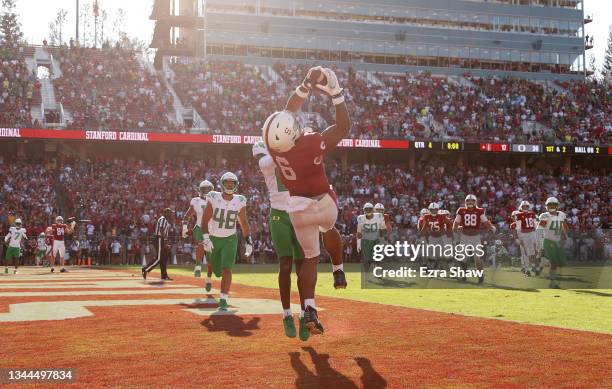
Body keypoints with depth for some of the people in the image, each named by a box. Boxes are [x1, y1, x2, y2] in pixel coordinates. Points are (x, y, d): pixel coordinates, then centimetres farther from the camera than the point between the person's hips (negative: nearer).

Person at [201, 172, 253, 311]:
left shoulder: (239, 202, -8)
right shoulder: (213, 199, -14)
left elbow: (244, 223, 3)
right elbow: (205, 220, -13)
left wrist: (248, 241, 1)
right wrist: (205, 238, -24)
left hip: (230, 239, 0)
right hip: (214, 239, 0)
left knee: (226, 269, -17)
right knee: (217, 271, 10)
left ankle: (223, 300, -15)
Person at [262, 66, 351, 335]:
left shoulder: (274, 144, -17)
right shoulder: (314, 144, -30)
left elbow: (289, 110, 0)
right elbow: (344, 126, -15)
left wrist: (307, 84, 2)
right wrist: (334, 92, -16)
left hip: (298, 208, 2)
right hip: (324, 203, -2)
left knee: (310, 256, 9)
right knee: (328, 229, 34)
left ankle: (309, 306, -7)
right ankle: (338, 270, 47)